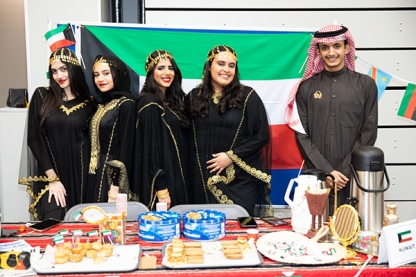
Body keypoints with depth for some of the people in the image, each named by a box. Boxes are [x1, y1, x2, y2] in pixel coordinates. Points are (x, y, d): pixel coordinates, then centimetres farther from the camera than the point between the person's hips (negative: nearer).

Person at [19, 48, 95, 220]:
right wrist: (52, 178, -9)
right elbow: (34, 138, -4)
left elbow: (90, 139, 8)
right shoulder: (41, 96, 0)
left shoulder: (87, 103, 4)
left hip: (79, 173, 1)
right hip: (50, 173, -1)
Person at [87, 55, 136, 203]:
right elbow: (98, 144, 14)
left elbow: (126, 146, -17)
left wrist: (115, 187, -19)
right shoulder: (103, 104, 12)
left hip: (113, 175, -8)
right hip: (99, 174, 8)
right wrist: (95, 174, 12)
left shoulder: (126, 104, -13)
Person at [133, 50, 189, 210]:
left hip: (176, 176, 8)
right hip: (161, 179, -8)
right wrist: (161, 190, -20)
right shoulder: (149, 102, -14)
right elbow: (151, 148, -18)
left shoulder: (172, 100, 10)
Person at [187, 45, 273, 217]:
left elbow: (262, 136, -4)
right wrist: (193, 162, 1)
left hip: (239, 180, -2)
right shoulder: (194, 97, 7)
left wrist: (231, 156, -11)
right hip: (203, 179, 3)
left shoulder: (247, 96, -3)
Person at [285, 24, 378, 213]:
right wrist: (326, 171, -9)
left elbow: (369, 134, 0)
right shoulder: (307, 88, 4)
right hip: (316, 175, 0)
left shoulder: (365, 85, 3)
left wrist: (344, 171, -9)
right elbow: (302, 135, 0)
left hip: (353, 176, 0)